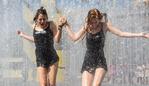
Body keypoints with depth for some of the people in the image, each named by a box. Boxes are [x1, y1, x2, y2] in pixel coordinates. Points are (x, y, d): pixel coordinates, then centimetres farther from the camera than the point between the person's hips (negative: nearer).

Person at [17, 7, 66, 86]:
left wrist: (59, 27, -22)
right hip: (40, 60, 3)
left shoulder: (51, 24, -4)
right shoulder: (34, 26, 8)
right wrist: (22, 35, 34)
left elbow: (57, 40, -11)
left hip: (52, 59, -2)